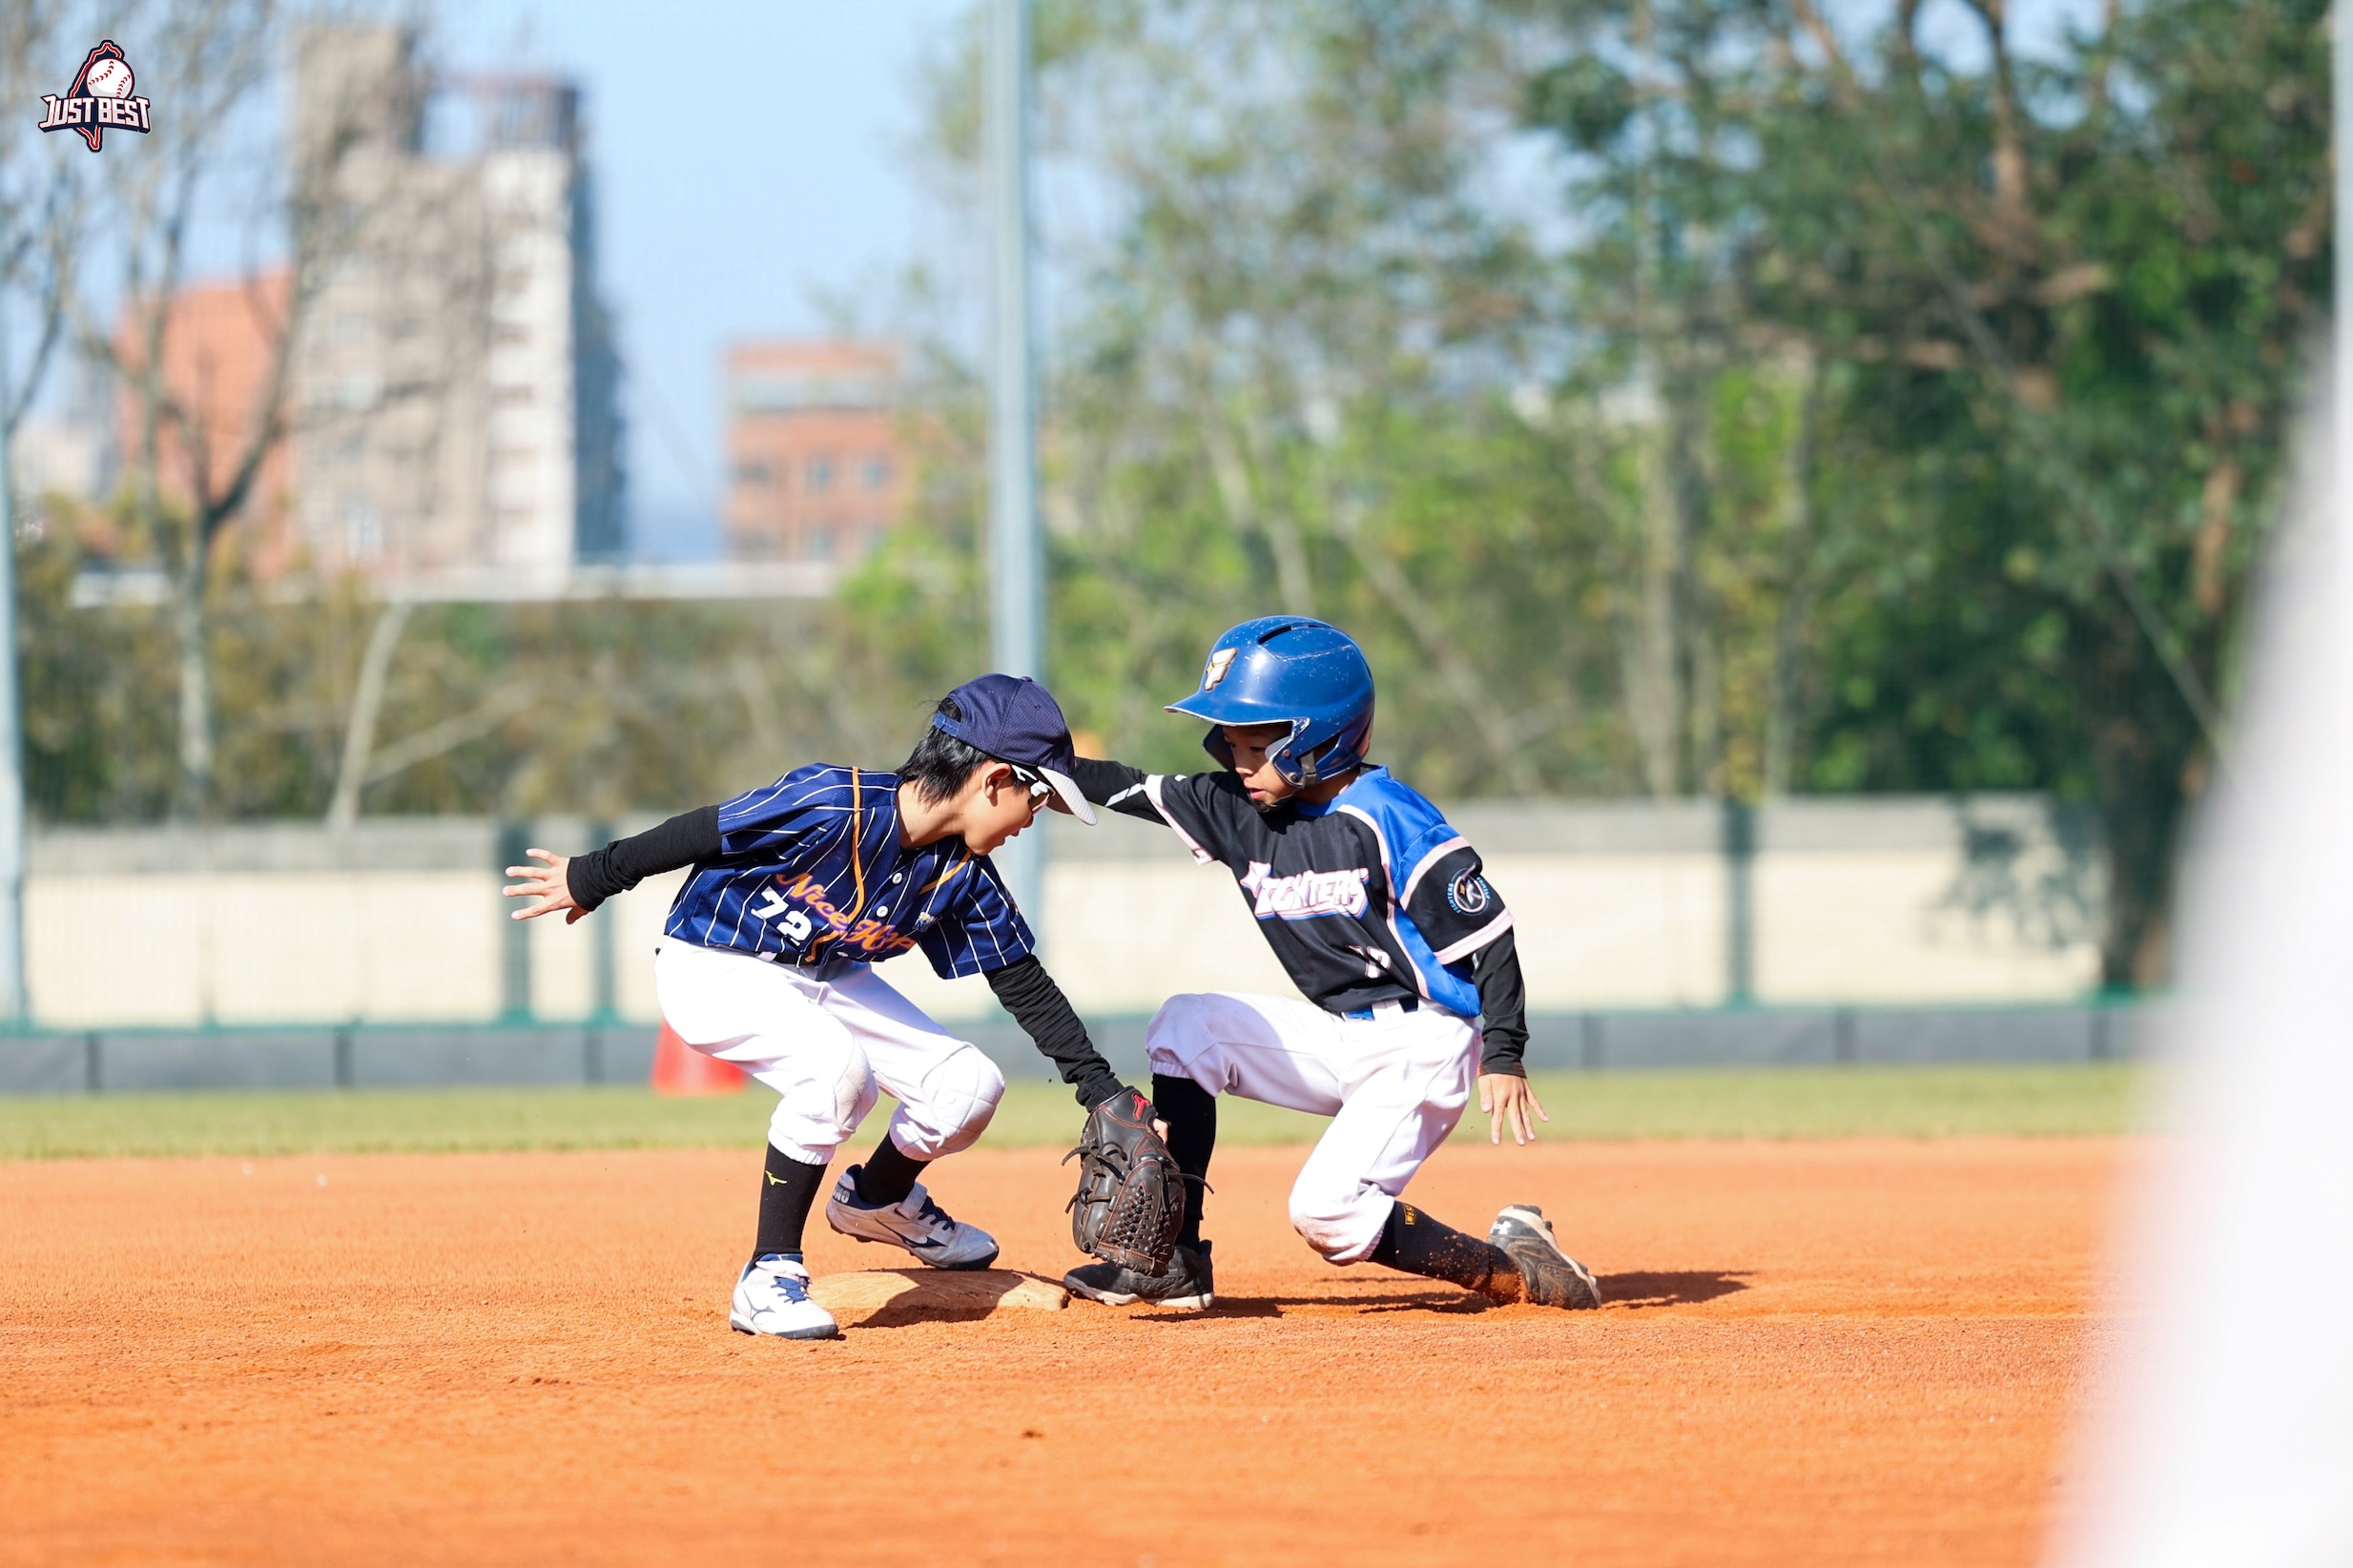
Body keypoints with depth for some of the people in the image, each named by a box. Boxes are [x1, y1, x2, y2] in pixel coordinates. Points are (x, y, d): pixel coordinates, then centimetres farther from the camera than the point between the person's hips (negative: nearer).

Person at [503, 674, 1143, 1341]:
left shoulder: (964, 876, -8)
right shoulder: (835, 806, -31)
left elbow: (1025, 985, 1)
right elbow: (703, 831, -22)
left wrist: (1102, 1088, -2)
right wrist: (591, 880, -13)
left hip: (825, 979, 7)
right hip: (715, 970, -7)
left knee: (969, 1085, -4)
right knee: (839, 1066, -34)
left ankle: (876, 1198, 28)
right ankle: (770, 1276, -22)